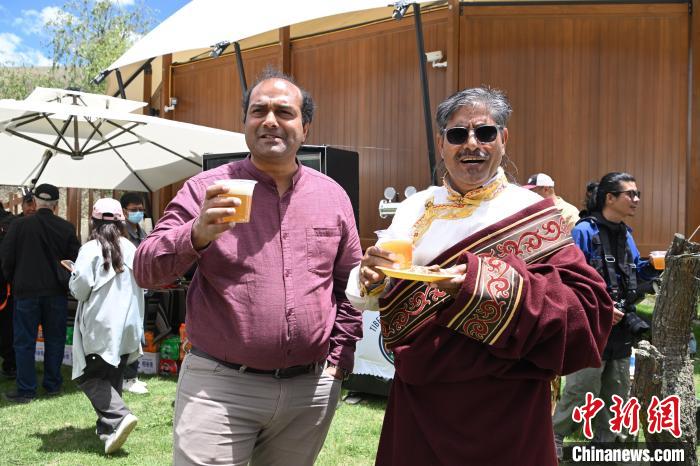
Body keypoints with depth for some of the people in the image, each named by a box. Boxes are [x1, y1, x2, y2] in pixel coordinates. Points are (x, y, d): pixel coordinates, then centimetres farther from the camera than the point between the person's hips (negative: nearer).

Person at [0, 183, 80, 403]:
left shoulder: (19, 225, -8)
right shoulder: (66, 227, -5)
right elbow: (75, 259, -1)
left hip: (26, 291, -1)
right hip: (56, 292, 2)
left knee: (25, 342, 6)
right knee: (54, 340, 12)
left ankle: (26, 390, 7)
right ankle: (53, 384, 18)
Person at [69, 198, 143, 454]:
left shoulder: (91, 249, -10)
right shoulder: (131, 249, 2)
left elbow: (79, 288, -12)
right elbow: (140, 287, 8)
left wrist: (74, 276, 9)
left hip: (99, 326, -5)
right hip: (127, 326, 5)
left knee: (89, 376, 1)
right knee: (113, 377, 14)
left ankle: (119, 416, -17)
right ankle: (107, 428, 17)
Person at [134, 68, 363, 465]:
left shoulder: (333, 196, 7)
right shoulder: (207, 189, -2)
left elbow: (350, 284, 13)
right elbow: (147, 270, -8)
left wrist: (339, 359, 6)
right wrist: (196, 236, -27)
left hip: (311, 390, 3)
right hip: (218, 387, -3)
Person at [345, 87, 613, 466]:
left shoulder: (531, 214, -8)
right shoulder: (413, 210, 5)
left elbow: (586, 306, -17)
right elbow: (368, 300, 11)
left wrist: (486, 283, -27)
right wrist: (372, 278, -13)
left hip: (501, 410, -3)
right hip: (415, 400, 4)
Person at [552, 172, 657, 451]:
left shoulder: (626, 234, 12)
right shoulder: (584, 231, -13)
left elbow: (636, 272, 21)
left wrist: (653, 266, 1)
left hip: (620, 328, 8)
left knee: (617, 392, 17)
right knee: (581, 391, -4)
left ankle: (606, 438, 33)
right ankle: (554, 439, 13)